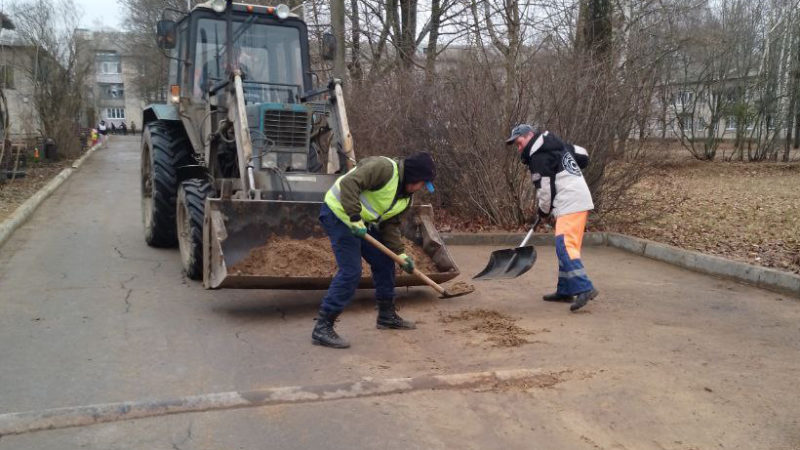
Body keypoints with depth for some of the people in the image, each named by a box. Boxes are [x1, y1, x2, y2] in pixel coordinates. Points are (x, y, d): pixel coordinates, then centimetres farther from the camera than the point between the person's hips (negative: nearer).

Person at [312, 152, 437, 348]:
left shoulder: (406, 196, 8)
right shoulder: (385, 168, -21)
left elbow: (391, 225, 10)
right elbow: (349, 183, -31)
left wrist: (400, 253, -1)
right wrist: (355, 218, -34)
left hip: (363, 222, 10)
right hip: (339, 214, -10)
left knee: (384, 262, 13)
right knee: (350, 271, -17)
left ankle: (387, 315, 30)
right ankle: (322, 328, -12)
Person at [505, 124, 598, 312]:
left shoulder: (539, 156, -11)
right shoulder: (558, 146, 17)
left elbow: (545, 189, -11)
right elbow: (583, 156, 24)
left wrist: (543, 211, 6)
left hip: (570, 204, -10)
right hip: (580, 200, 10)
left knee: (565, 246, -16)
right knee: (566, 247, 13)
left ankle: (584, 288, -24)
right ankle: (565, 290, 19)